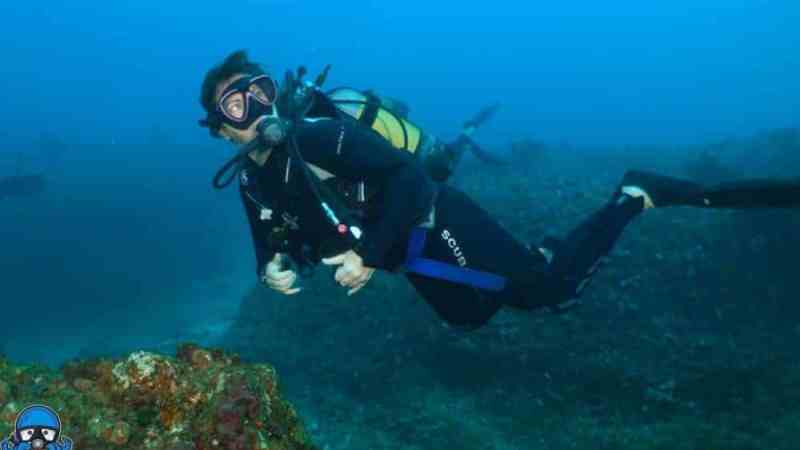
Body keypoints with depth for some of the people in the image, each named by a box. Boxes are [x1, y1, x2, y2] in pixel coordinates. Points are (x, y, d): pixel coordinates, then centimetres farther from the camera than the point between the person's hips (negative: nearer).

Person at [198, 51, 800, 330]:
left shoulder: (319, 136, -22)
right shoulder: (252, 182, 2)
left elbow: (407, 173, -28)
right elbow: (272, 242, 14)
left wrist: (370, 255, -30)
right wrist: (272, 268, -9)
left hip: (431, 226, -8)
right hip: (407, 257, 8)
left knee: (551, 290, -15)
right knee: (470, 315, 26)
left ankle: (638, 195, 1)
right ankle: (535, 252, 41)